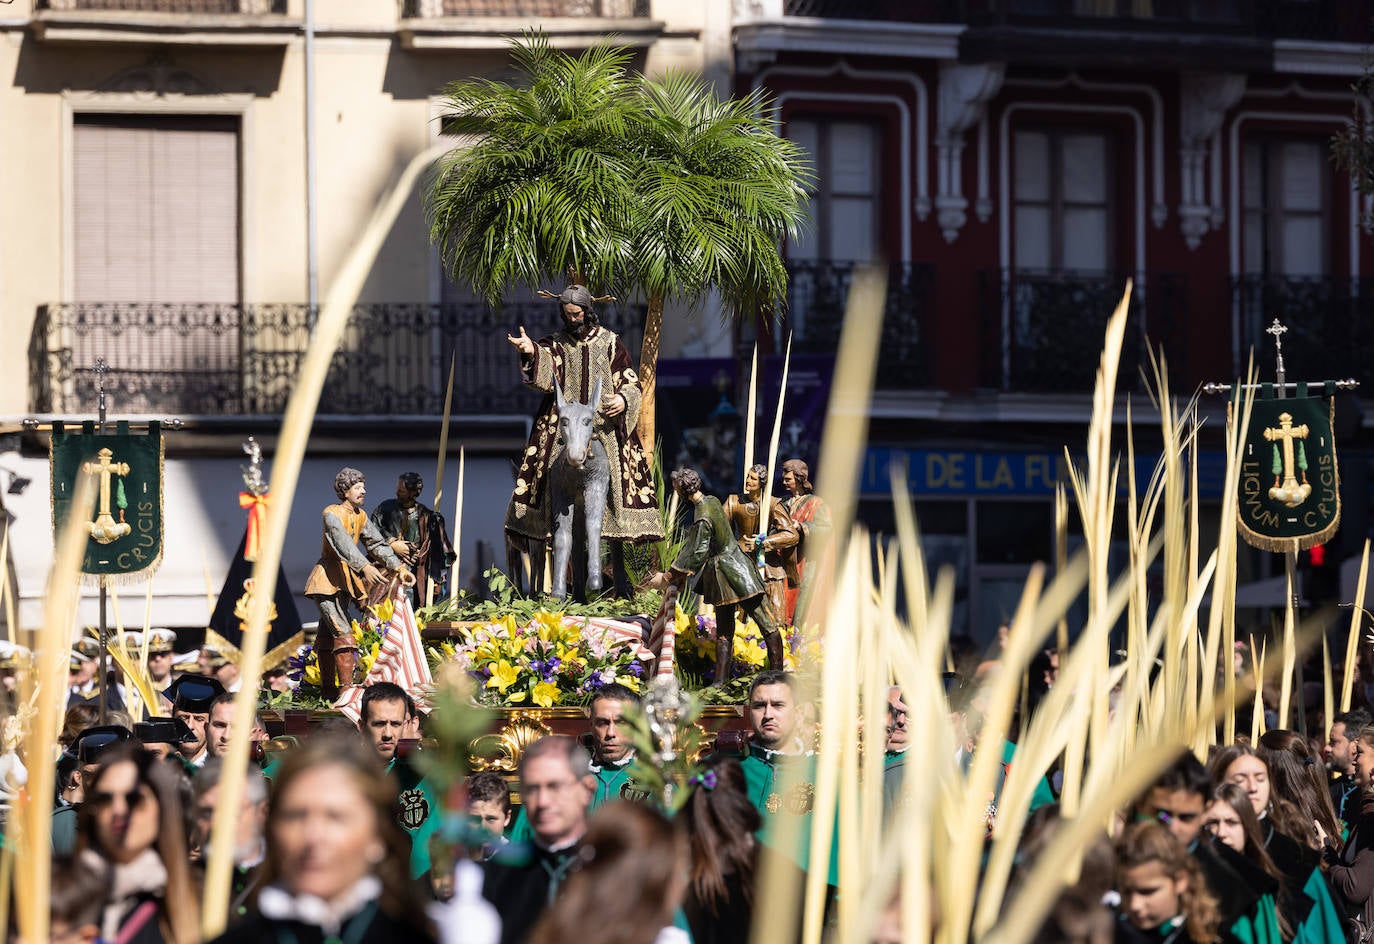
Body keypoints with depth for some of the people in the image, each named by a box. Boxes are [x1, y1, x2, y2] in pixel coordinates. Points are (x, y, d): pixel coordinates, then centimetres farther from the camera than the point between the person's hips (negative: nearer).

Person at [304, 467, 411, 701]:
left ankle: (328, 690, 14)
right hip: (326, 581, -8)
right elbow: (343, 543, -29)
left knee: (328, 635, 12)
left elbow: (378, 544, 11)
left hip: (345, 581, 8)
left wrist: (399, 567, -2)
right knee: (343, 633, -18)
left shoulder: (361, 517, 12)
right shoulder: (332, 514, -14)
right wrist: (365, 567, -43)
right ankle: (346, 689, -23)